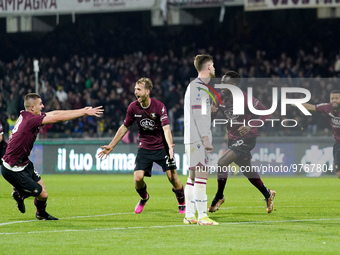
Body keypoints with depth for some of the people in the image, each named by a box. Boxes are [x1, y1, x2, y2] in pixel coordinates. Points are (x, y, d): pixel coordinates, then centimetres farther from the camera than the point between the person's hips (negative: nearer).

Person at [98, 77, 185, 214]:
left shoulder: (159, 106, -16)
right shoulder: (133, 107, -6)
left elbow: (166, 127, -23)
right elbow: (124, 127, 7)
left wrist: (170, 146, -39)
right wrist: (111, 146, 9)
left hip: (162, 146, -3)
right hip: (144, 147, 3)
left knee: (172, 176, -11)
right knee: (138, 178, -11)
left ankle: (182, 204, 14)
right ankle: (144, 198, 22)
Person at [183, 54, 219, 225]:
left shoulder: (200, 86, 21)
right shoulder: (197, 86, -11)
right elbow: (197, 115, -16)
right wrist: (205, 138, -18)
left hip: (195, 140, 10)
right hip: (197, 139, -10)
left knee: (193, 176, 9)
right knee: (201, 175, -13)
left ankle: (189, 216, 10)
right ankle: (202, 216, -15)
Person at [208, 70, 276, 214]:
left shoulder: (245, 99, -20)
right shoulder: (221, 97, -1)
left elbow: (266, 114, -15)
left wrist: (250, 126, -27)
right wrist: (212, 111, -17)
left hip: (246, 139, -8)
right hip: (233, 138, 8)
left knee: (222, 163, -20)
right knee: (247, 171, 18)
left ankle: (219, 197, -2)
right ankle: (267, 195, 39)